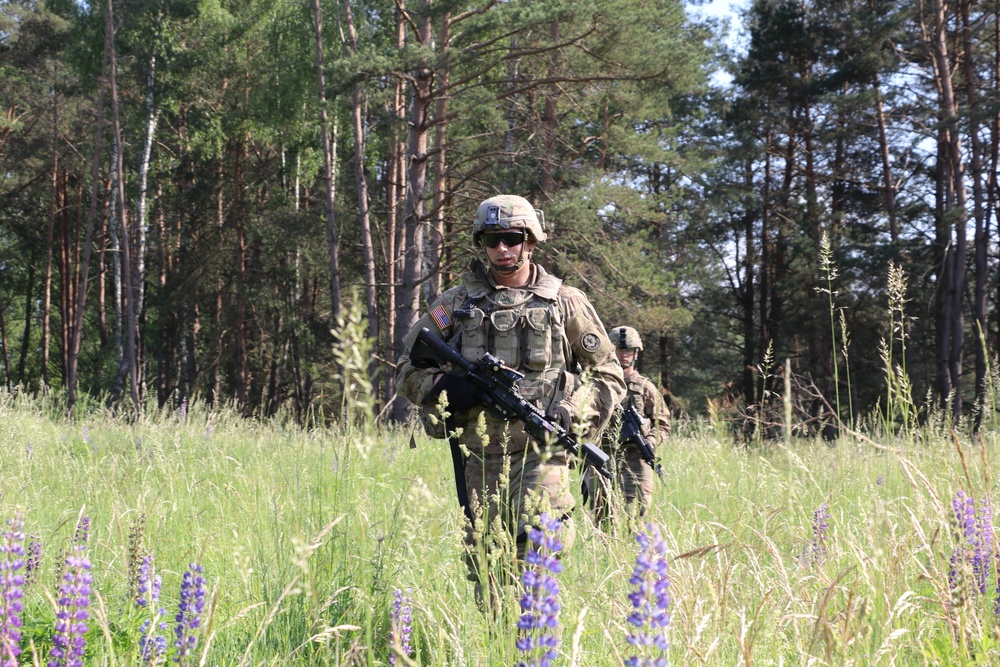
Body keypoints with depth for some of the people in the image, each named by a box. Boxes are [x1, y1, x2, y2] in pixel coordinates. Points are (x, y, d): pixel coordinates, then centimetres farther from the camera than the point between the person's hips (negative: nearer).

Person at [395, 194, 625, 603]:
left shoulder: (565, 304, 8)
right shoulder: (455, 305, 10)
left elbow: (609, 376, 12)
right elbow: (407, 372, 12)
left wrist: (572, 412, -6)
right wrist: (445, 386, -9)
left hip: (540, 452, -2)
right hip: (478, 458, 2)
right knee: (484, 565, 4)